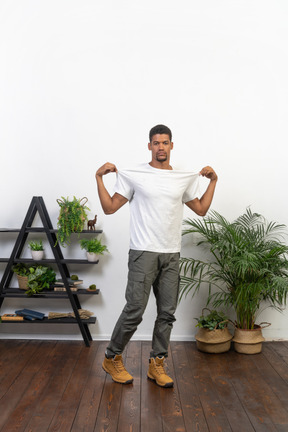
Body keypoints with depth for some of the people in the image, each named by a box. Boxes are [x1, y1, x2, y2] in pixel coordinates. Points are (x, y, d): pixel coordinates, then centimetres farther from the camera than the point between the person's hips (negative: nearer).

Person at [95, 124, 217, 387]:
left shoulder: (185, 178, 11)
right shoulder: (134, 175, -2)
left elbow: (201, 209, 17)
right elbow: (110, 207, -2)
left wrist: (213, 180, 13)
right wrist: (99, 177, -9)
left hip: (172, 256, 5)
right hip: (143, 253, -4)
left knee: (167, 313, 9)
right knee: (134, 311, -2)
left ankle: (157, 365, 24)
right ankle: (112, 358, 20)